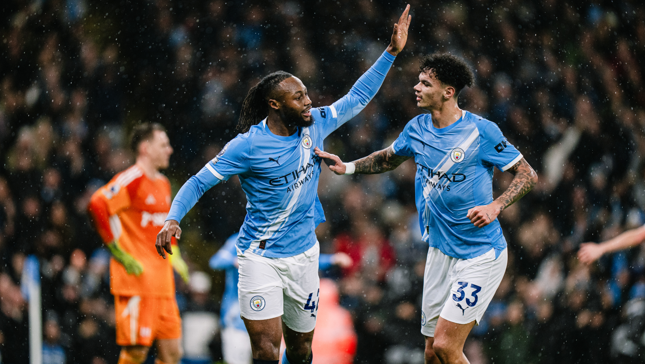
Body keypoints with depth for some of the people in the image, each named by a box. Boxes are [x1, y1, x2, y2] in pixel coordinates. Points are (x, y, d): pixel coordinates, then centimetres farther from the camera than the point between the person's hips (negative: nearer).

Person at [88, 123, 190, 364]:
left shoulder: (163, 184, 18)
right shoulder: (133, 179, -10)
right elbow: (97, 205, -23)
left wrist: (174, 257, 20)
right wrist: (121, 253, -20)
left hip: (162, 281, 9)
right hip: (136, 279, -9)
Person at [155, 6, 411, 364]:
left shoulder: (314, 126, 0)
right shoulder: (248, 146, -14)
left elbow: (357, 98, 11)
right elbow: (198, 183, -10)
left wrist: (391, 52, 7)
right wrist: (173, 219, -26)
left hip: (304, 254, 5)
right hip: (260, 258, -5)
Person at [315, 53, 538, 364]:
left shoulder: (481, 131, -13)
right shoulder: (417, 129, 5)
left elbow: (528, 174, -8)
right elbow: (389, 158, 26)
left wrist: (494, 207, -22)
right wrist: (348, 167, 13)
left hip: (479, 255, -6)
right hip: (439, 252, 6)